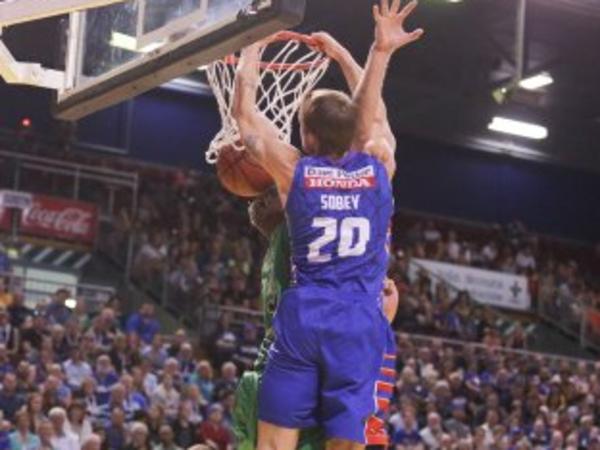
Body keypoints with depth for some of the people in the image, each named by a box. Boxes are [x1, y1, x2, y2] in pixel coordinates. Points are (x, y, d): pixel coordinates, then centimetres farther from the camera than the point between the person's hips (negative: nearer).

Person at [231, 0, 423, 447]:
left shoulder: (294, 171, 2)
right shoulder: (378, 166, 5)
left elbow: (244, 111, 14)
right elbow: (371, 113, 24)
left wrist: (254, 44, 22)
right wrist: (381, 52, 26)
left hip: (303, 318, -1)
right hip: (360, 324, 1)